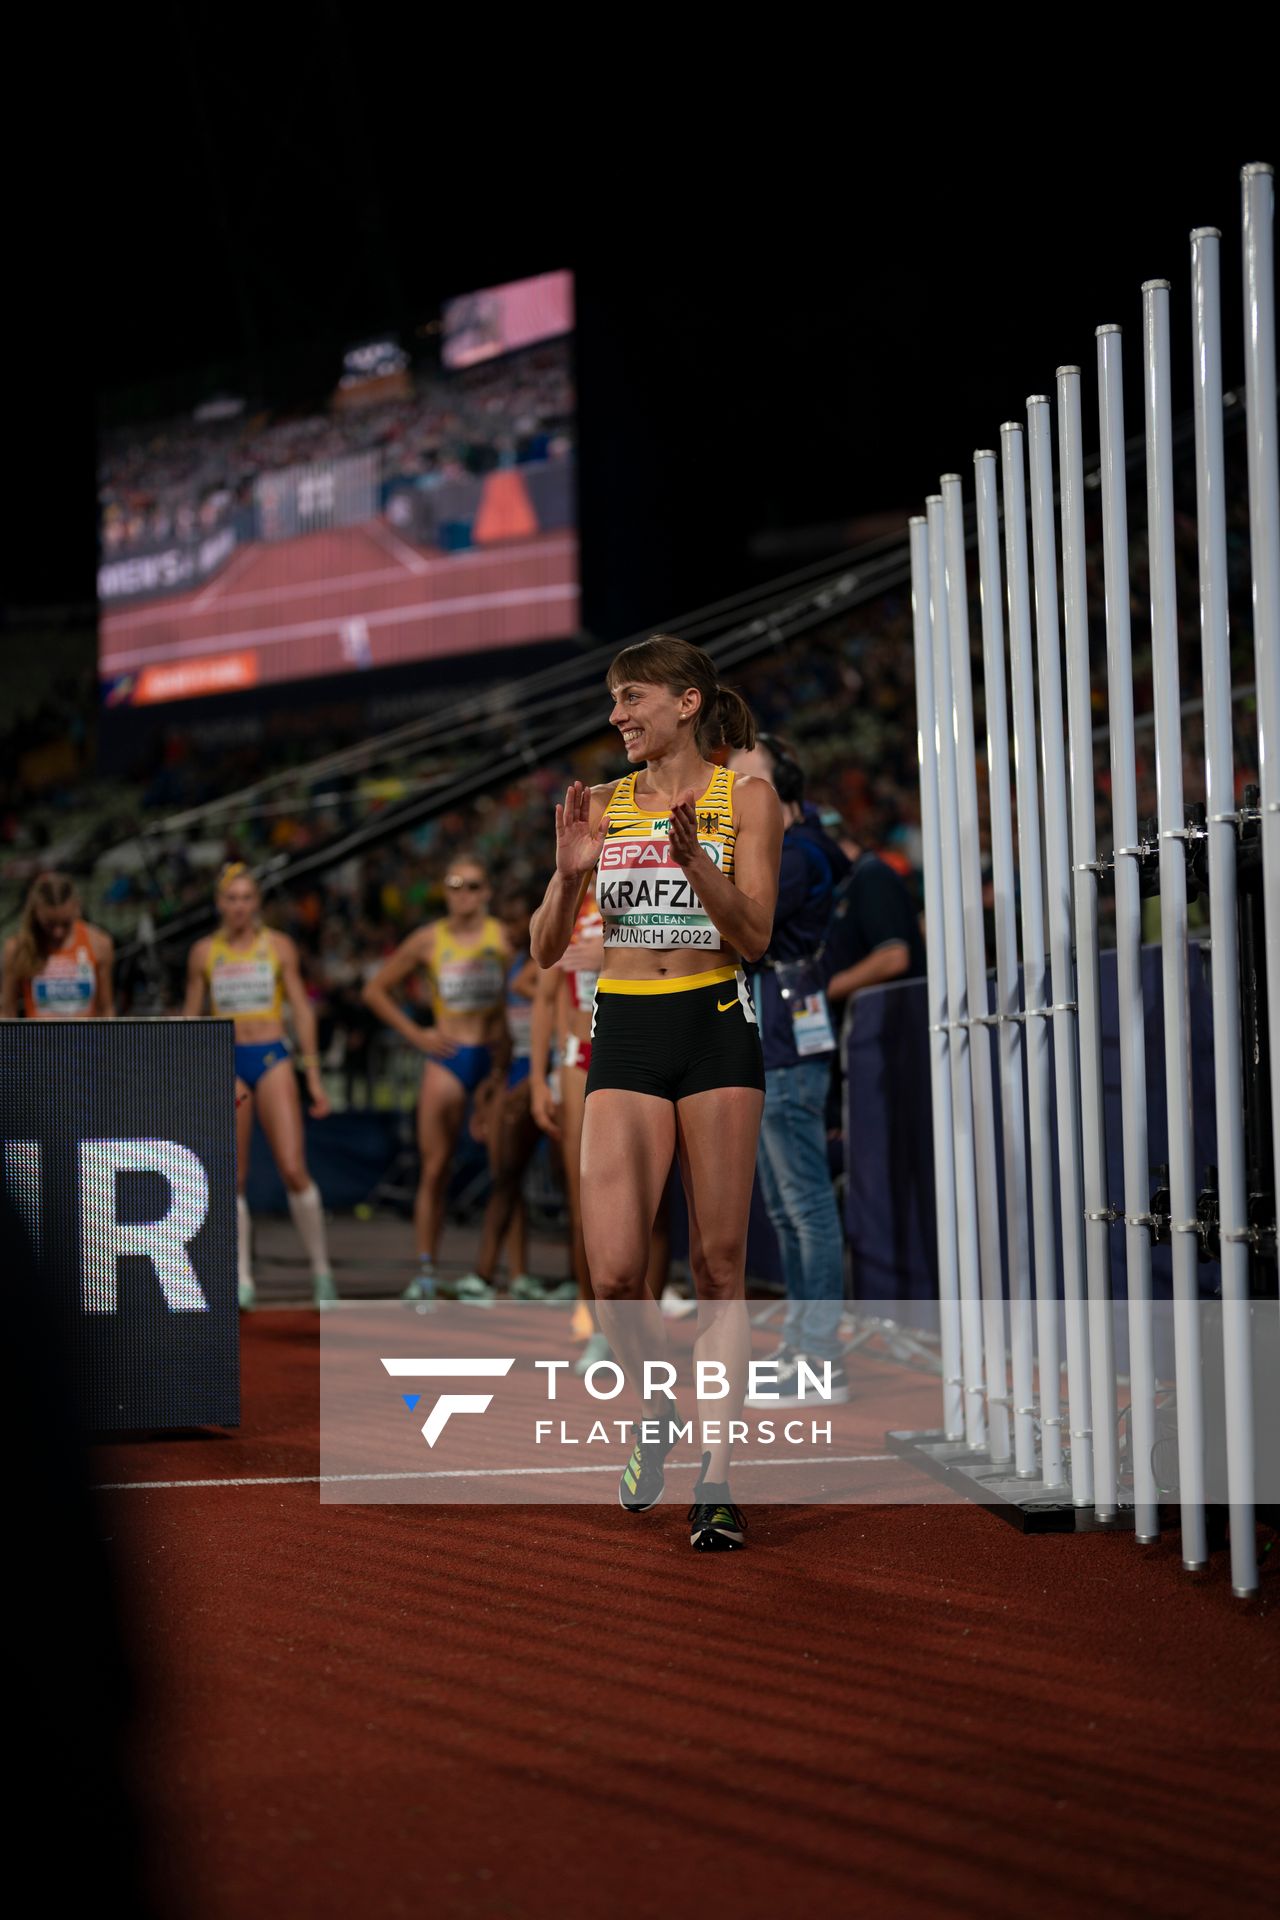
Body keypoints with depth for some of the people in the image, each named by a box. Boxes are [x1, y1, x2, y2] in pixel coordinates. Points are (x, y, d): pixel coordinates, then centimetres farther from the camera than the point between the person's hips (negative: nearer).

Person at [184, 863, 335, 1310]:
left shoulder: (278, 946, 4)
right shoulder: (204, 952, 6)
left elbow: (301, 1009, 6)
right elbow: (191, 1016, 11)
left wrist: (313, 1075, 2)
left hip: (272, 1059, -1)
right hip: (226, 1062, 1)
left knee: (293, 1170, -12)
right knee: (233, 1179, -1)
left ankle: (321, 1269, 0)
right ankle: (242, 1280, 5)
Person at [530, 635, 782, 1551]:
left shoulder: (745, 798, 1)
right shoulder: (600, 805, 9)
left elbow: (754, 936, -8)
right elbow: (546, 949, 8)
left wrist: (692, 856, -22)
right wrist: (569, 871, -11)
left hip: (716, 1029, -2)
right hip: (626, 1035, 2)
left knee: (720, 1268, -1)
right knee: (614, 1270, -10)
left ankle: (716, 1478, 3)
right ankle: (653, 1413, 19)